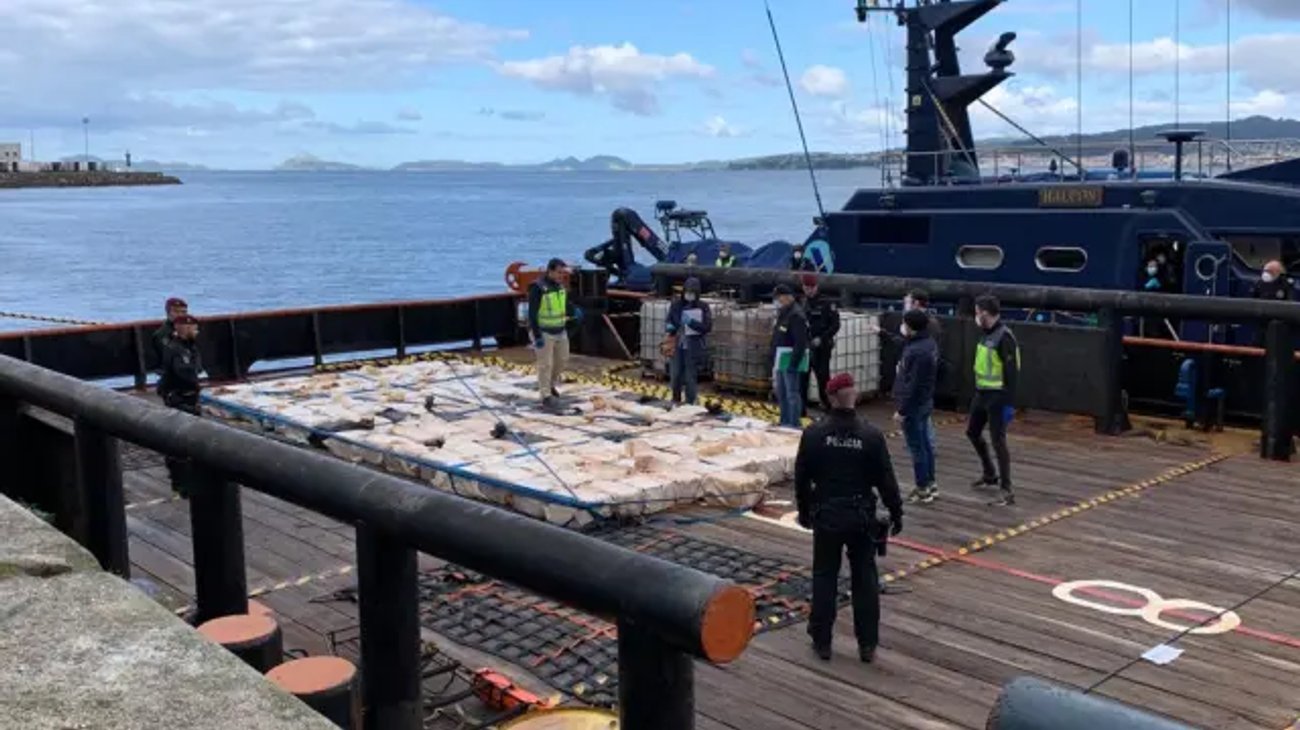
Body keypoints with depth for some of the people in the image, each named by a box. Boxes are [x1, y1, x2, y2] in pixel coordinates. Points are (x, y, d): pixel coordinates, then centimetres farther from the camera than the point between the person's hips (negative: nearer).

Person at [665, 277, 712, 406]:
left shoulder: (703, 307, -6)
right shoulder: (676, 305, 1)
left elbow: (708, 327, -11)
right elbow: (670, 320, 13)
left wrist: (691, 322, -23)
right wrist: (670, 327, -10)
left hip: (693, 347, -3)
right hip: (678, 345, 3)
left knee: (691, 377, 0)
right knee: (675, 375, 6)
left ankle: (690, 404, 13)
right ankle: (676, 400, 27)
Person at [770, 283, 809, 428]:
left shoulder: (796, 315, -17)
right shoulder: (782, 313, 14)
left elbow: (800, 343, -22)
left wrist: (793, 363, -24)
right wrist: (774, 360, 20)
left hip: (791, 358, -10)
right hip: (781, 357, 10)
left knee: (792, 393, -7)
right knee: (780, 392, 18)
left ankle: (794, 424, -1)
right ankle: (785, 422, 30)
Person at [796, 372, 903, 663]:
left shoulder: (813, 434, -9)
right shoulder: (871, 435, -10)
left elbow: (801, 478, -1)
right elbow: (886, 481, -5)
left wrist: (804, 511, 13)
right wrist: (896, 514, 7)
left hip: (826, 517, 0)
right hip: (861, 517, 0)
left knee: (824, 577, 11)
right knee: (865, 579, 11)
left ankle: (822, 641, 17)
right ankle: (867, 644, 15)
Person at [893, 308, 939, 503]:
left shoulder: (918, 351, -26)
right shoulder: (930, 343, 5)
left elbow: (913, 385, -25)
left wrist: (902, 410, -20)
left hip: (914, 406, -10)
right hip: (925, 402, 10)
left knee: (917, 447, 0)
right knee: (926, 444, 17)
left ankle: (923, 489, 8)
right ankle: (930, 484, 27)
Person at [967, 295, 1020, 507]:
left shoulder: (1004, 337, -18)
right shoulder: (985, 334, 9)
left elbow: (1012, 372, -20)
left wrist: (1009, 403, -23)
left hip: (997, 396, -10)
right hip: (982, 394, 10)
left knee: (998, 441, -6)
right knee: (972, 432, 21)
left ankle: (1006, 491, 1)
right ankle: (990, 474, 38)